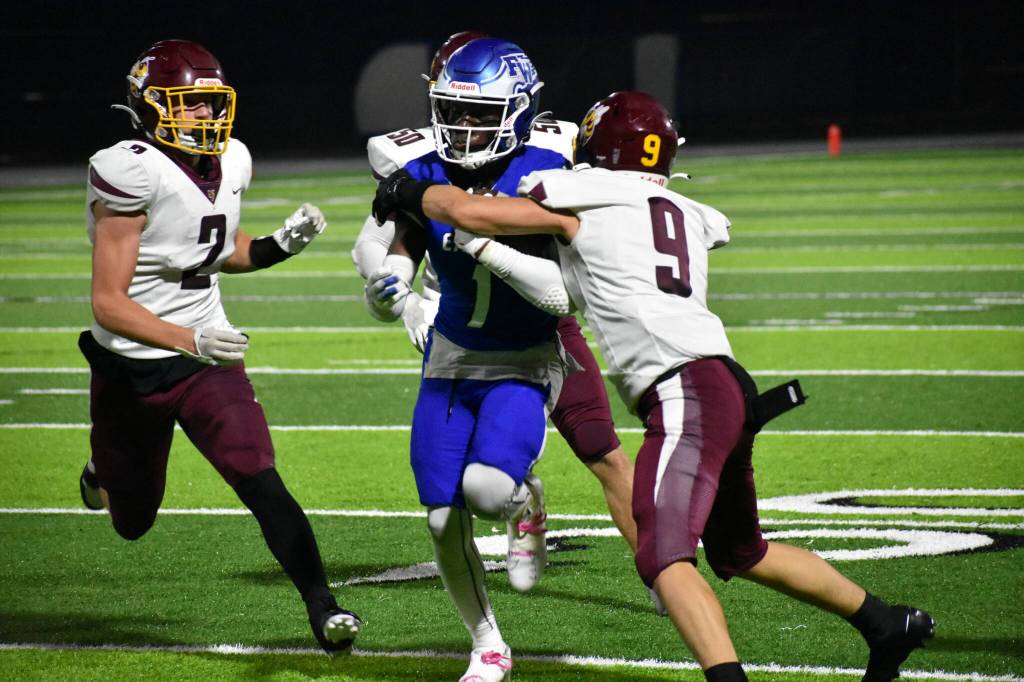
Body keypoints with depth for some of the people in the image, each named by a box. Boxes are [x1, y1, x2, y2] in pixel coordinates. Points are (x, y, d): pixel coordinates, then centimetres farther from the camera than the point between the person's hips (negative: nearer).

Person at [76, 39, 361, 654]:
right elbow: (109, 302, -25)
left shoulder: (230, 164, -1)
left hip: (209, 361, 3)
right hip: (131, 367, -3)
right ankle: (104, 475, 53)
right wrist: (191, 342, -35)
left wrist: (283, 244, -1)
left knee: (260, 482, -18)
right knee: (133, 523, 17)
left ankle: (323, 607, -16)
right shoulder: (133, 174, -23)